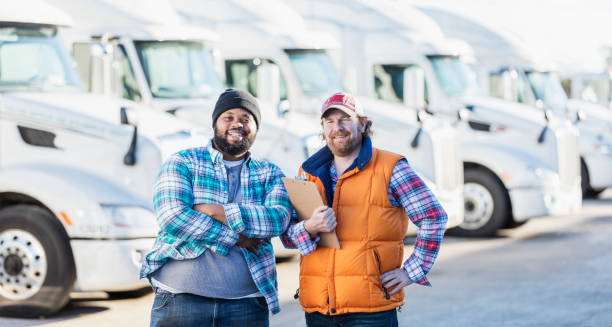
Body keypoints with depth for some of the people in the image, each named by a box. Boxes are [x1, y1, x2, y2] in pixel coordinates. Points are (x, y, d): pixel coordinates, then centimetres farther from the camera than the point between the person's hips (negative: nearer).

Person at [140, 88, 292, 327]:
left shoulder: (269, 174, 13)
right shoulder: (182, 163, 6)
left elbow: (279, 218, -6)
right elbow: (172, 217, -10)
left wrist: (219, 212, -14)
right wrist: (237, 238, -10)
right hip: (181, 297, -2)